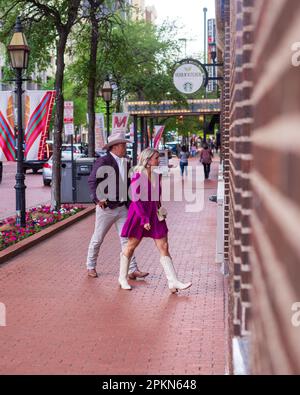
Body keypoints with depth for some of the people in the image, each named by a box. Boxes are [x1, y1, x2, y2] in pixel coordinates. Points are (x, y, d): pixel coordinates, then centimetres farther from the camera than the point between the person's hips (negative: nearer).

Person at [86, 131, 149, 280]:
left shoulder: (126, 162, 11)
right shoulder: (103, 161, -12)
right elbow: (92, 181, -15)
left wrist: (129, 202, 11)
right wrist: (98, 199, -20)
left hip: (122, 208, 6)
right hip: (106, 207, -6)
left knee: (127, 239, 2)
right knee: (97, 239, 8)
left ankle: (133, 270, 3)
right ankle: (91, 267, 24)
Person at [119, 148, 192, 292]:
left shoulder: (157, 175, 4)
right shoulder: (138, 176, -15)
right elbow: (136, 199, -17)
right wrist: (144, 219, -19)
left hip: (155, 214, 6)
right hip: (139, 213, -6)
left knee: (164, 247, -1)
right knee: (131, 246, 9)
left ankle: (173, 282, -3)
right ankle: (122, 278, 26)